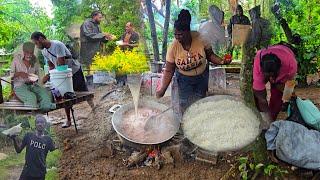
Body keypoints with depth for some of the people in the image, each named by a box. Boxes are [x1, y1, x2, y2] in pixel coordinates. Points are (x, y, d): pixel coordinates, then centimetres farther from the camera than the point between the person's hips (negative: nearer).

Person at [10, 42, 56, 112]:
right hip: (20, 86, -3)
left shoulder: (35, 61, 9)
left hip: (32, 85, 3)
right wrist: (19, 73, -19)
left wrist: (34, 80, -8)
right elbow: (11, 75, 2)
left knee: (45, 93, -29)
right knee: (31, 97, -35)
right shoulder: (16, 60, 0)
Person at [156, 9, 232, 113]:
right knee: (186, 104, -2)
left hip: (202, 76, 1)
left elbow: (210, 55, -7)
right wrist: (162, 89, -25)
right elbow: (169, 71, -16)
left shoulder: (200, 38, -23)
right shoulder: (173, 47, -23)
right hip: (184, 79, -1)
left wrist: (221, 62, -25)